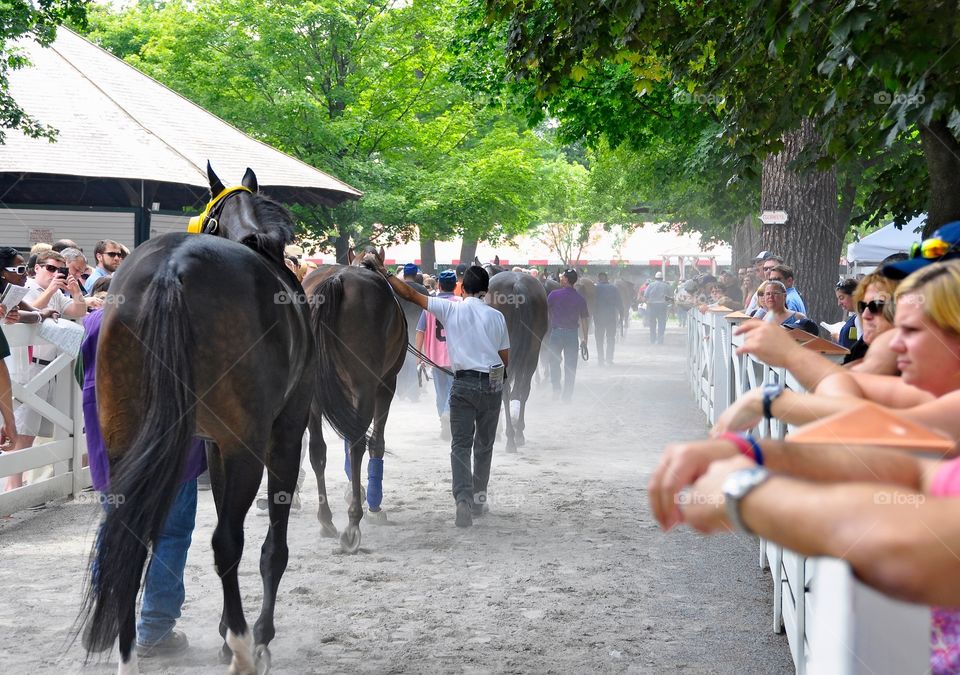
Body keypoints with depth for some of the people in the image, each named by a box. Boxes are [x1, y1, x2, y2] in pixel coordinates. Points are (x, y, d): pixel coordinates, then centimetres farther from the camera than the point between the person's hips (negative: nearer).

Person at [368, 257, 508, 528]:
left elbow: (411, 295, -2)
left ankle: (464, 498, -19)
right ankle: (479, 498, 21)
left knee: (460, 445, -1)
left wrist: (383, 272, 4)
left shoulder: (450, 309, -3)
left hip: (464, 383, -2)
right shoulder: (496, 316, 1)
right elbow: (505, 358, 5)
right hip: (493, 384, 2)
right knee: (484, 445, 15)